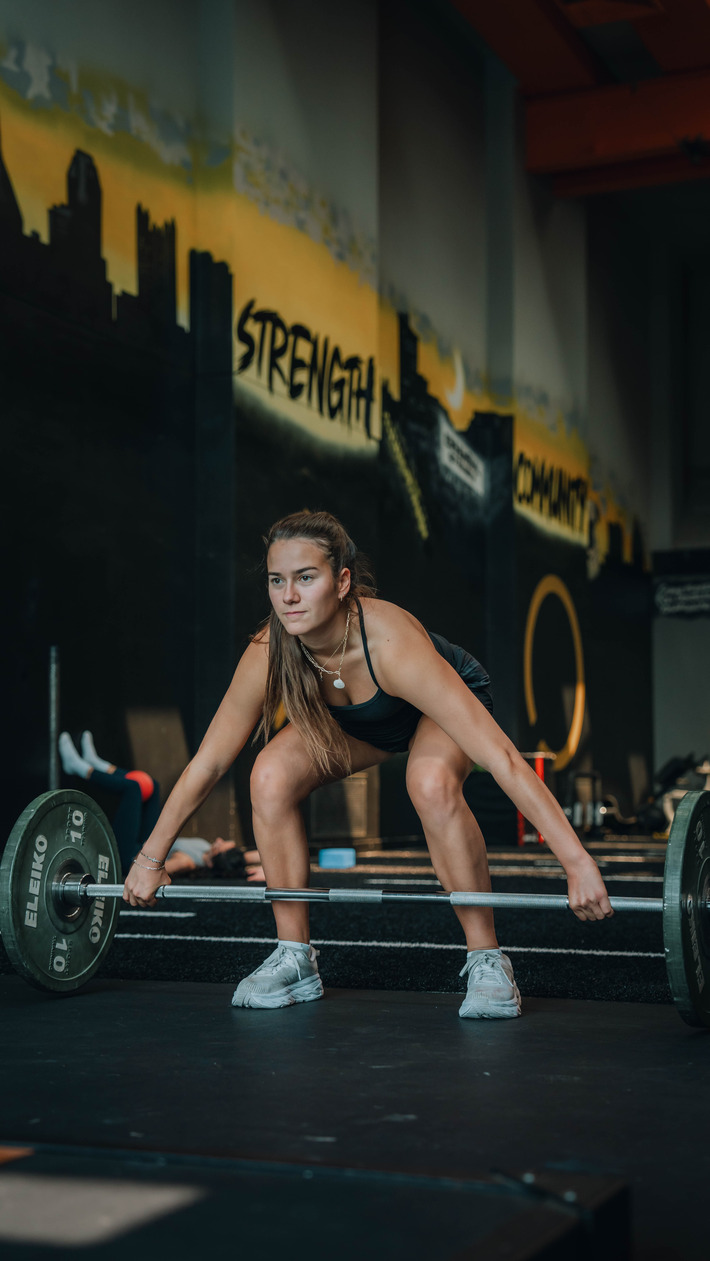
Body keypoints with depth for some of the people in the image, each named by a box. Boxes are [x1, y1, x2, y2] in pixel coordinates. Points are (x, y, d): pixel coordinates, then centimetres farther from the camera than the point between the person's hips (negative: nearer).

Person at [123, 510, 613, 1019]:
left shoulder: (392, 643, -43)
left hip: (450, 705, -4)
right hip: (355, 721, 4)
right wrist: (150, 859, -9)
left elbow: (501, 757, -46)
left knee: (432, 782, -36)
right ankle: (295, 960, -5)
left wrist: (578, 862, -50)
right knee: (271, 777, -21)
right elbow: (208, 764, -14)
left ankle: (488, 961, -19)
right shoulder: (268, 655, -29)